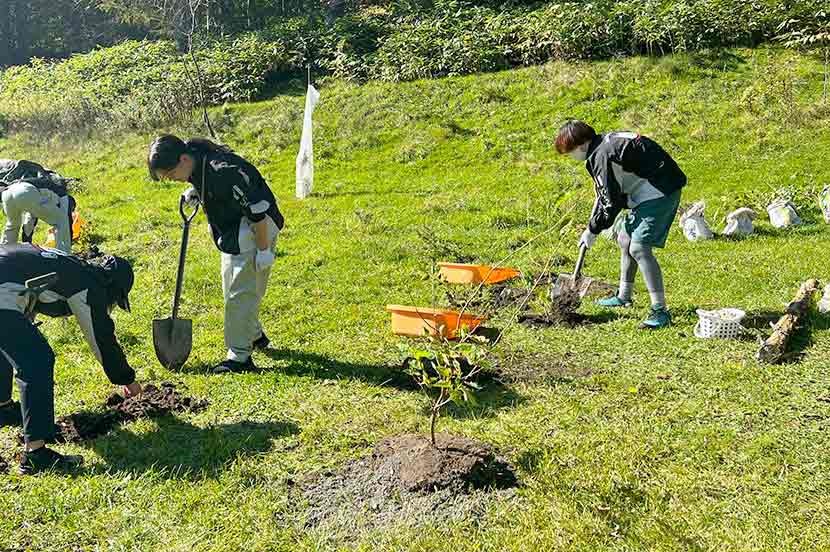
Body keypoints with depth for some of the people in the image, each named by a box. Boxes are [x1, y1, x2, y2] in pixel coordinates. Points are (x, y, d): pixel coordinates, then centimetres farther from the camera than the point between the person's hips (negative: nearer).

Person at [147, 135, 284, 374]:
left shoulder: (224, 172, -32)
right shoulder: (196, 158, -5)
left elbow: (257, 209, -27)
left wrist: (263, 250, -22)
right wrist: (195, 191, 2)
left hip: (256, 229, -10)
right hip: (232, 232, 10)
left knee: (241, 293, -8)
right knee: (232, 290, 20)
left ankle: (240, 356, -1)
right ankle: (255, 336, 38)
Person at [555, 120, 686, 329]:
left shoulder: (602, 156, -20)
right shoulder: (606, 143, 13)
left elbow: (612, 202, -16)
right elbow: (605, 192, 19)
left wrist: (593, 230, -4)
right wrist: (593, 224, 16)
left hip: (659, 193, -11)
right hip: (651, 193, 11)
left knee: (639, 248, -17)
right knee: (625, 239, 19)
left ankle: (660, 311, -15)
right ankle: (624, 297, 34)